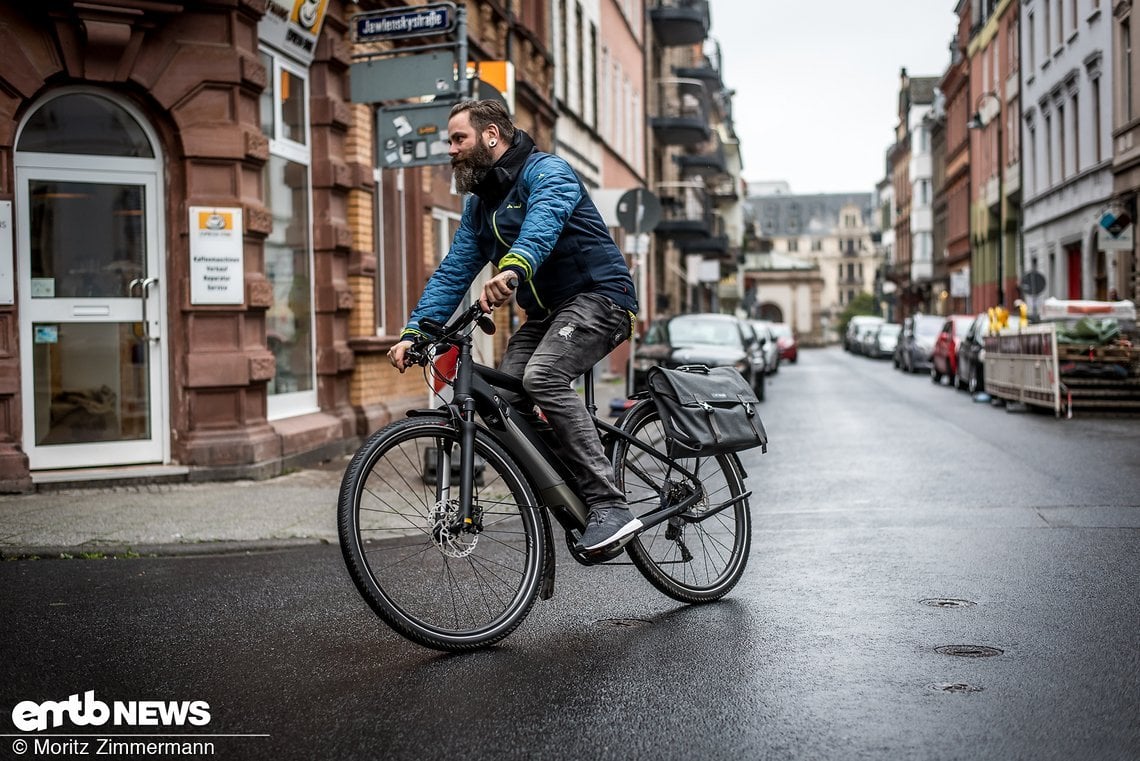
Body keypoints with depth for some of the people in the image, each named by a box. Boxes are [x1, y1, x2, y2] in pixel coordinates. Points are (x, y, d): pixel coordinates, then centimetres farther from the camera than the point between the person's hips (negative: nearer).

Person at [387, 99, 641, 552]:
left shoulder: (546, 171, -12)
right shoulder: (480, 204, 14)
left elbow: (544, 219, -35)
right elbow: (452, 273, 11)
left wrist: (513, 268, -55)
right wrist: (413, 333, -2)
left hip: (598, 296, -8)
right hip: (546, 312, 9)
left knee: (543, 376, -31)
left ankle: (610, 508, -31)